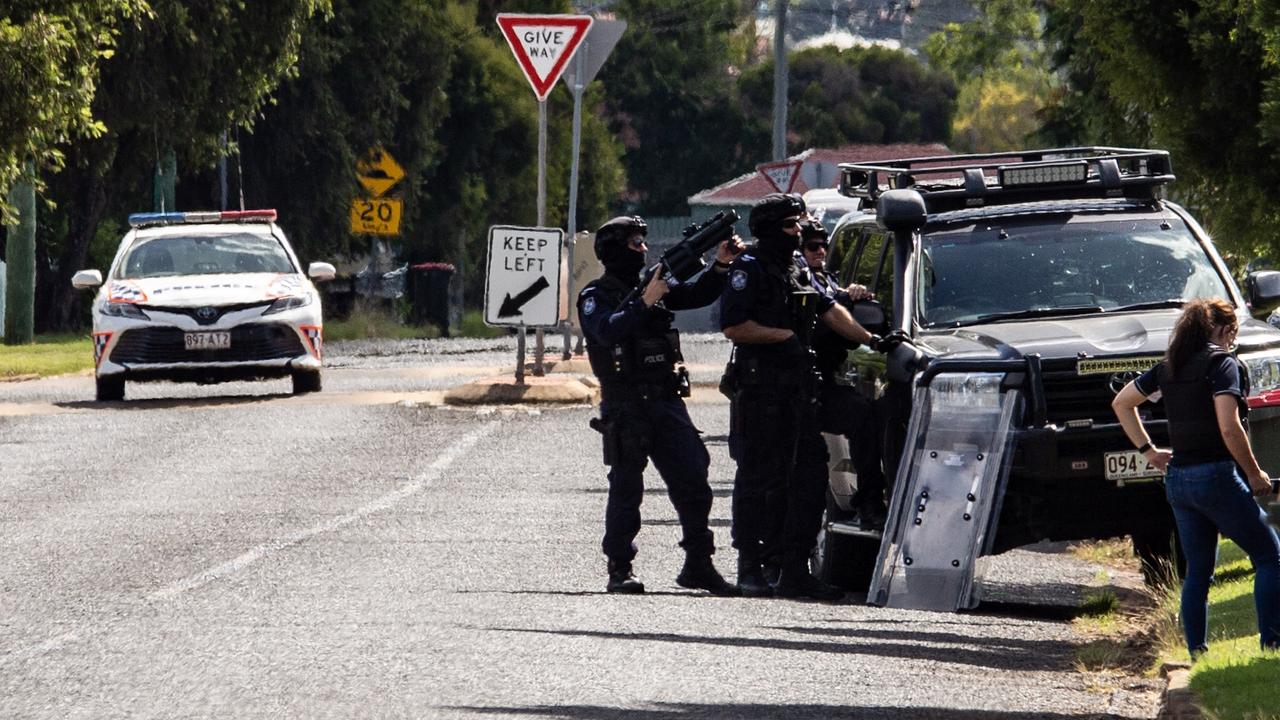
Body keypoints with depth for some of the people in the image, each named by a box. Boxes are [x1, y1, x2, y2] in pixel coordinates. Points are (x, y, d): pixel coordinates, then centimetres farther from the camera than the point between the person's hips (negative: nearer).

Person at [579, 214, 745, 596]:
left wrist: (720, 265, 0)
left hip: (666, 403, 6)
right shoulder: (596, 296, -3)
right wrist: (645, 302, -27)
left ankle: (698, 565, 8)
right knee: (626, 488, -2)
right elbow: (608, 331, -21)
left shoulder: (650, 285, 15)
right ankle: (619, 569, 4)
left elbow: (698, 296, 15)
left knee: (693, 481, 1)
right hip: (625, 406, -6)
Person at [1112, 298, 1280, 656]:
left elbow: (1121, 403, 23)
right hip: (1217, 477, -7)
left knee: (1197, 572, 12)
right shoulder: (1222, 365, -10)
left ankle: (1196, 653, 8)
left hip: (1178, 479, 7)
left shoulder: (1168, 368, 12)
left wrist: (1148, 450, 21)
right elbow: (1229, 428, -19)